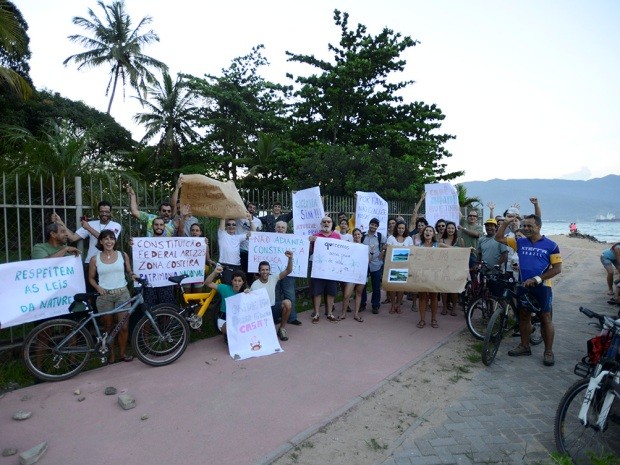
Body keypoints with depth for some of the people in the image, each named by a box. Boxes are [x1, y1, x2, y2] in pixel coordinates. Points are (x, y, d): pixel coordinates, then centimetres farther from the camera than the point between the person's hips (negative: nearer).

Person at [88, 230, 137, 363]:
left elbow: (128, 271, 12)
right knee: (108, 327, 9)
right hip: (104, 296, 0)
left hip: (122, 293, 0)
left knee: (124, 326, -1)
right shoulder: (95, 259, 1)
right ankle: (111, 354, 23)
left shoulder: (123, 255, 2)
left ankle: (123, 352, 16)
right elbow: (91, 278, 9)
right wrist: (98, 287, -8)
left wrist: (133, 275, -10)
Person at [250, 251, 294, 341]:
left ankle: (282, 329, -8)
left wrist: (290, 258, -27)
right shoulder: (254, 285, -12)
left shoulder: (273, 278, -3)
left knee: (287, 303, -26)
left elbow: (288, 271, -12)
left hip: (272, 308, 4)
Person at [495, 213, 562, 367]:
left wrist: (536, 279, -17)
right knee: (524, 316, 13)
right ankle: (524, 346, 27)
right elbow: (498, 238, 3)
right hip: (523, 286, 4)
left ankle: (548, 351, 18)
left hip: (541, 287, -4)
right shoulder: (520, 242, 3)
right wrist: (506, 222, -8)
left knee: (545, 319, 5)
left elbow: (557, 268, -9)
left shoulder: (551, 245, -7)